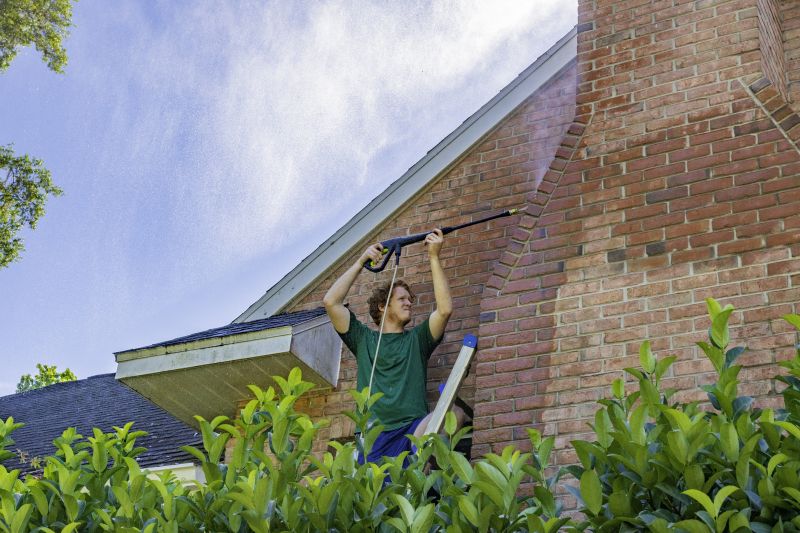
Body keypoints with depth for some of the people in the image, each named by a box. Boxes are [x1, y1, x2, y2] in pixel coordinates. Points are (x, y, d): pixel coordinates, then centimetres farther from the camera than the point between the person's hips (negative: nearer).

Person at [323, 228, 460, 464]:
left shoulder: (417, 339, 22)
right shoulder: (364, 339, 23)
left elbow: (445, 308, 5)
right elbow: (331, 302, 12)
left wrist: (434, 257, 5)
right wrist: (360, 262, 13)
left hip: (413, 430, 0)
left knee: (454, 413, -33)